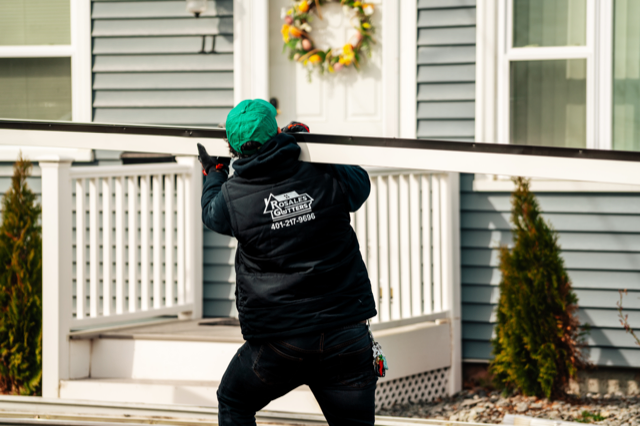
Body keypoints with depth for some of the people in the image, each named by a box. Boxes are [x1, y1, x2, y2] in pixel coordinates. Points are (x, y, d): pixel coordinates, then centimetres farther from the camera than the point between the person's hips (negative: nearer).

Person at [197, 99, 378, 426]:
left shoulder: (232, 196, -5)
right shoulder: (325, 178, -5)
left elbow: (212, 214, 21)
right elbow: (360, 182, 19)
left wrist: (213, 174, 41)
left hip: (277, 345, -1)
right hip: (346, 336, 1)